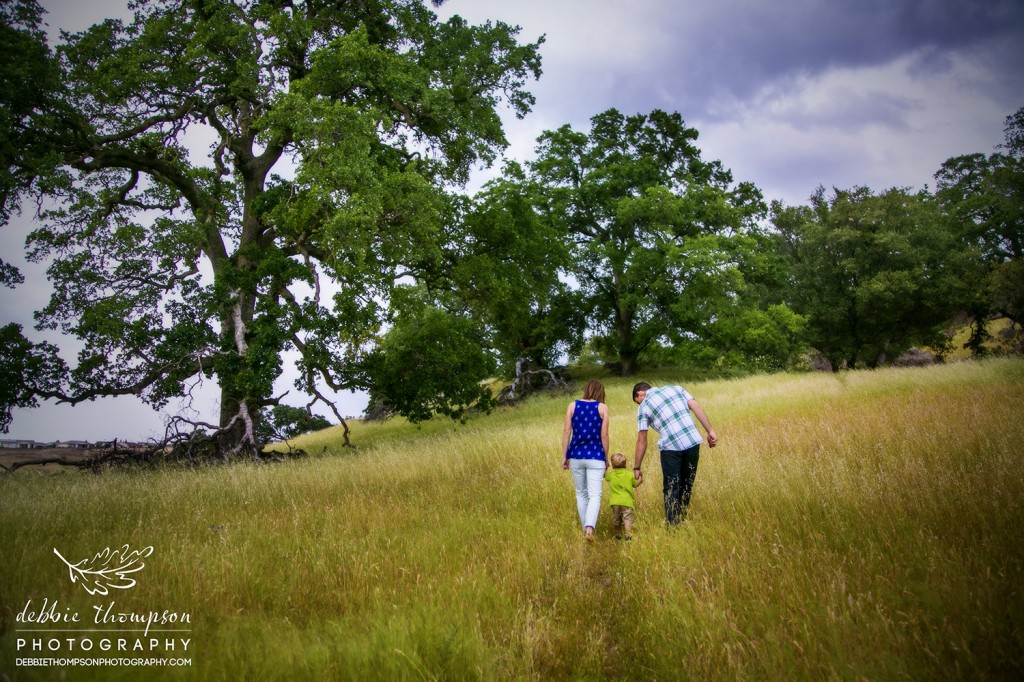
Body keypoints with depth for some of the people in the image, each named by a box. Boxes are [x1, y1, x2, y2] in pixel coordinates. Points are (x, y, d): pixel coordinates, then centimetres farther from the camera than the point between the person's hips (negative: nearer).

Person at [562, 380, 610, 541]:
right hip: (595, 457, -3)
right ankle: (590, 527, -25)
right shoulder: (602, 408, -1)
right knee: (595, 495, -5)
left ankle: (585, 529, 21)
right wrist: (606, 458, 8)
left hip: (576, 456, 3)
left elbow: (566, 432, 1)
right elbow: (604, 435, -2)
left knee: (581, 494, 16)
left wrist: (564, 456, 6)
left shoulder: (573, 406, 4)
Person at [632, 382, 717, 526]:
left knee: (671, 489, 9)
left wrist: (637, 468, 9)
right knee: (687, 486, 18)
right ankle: (682, 521, 26)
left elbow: (641, 440, 4)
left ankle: (673, 525, 7)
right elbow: (697, 407, 5)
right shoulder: (676, 389, 17)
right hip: (693, 442, 4)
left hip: (670, 446, -4)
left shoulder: (644, 407, 6)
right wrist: (710, 431, 6)